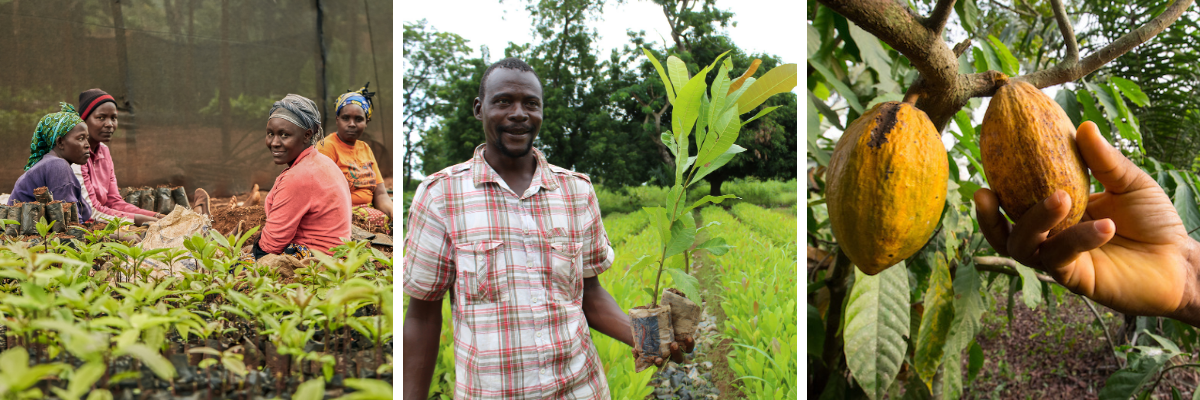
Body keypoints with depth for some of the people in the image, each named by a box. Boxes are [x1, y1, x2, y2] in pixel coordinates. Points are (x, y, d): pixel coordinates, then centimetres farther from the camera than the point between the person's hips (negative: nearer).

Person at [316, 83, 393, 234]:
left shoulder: (365, 148, 16)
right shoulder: (327, 146, -5)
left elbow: (380, 194, 10)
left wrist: (392, 211, -11)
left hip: (368, 209, 7)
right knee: (384, 220, -29)